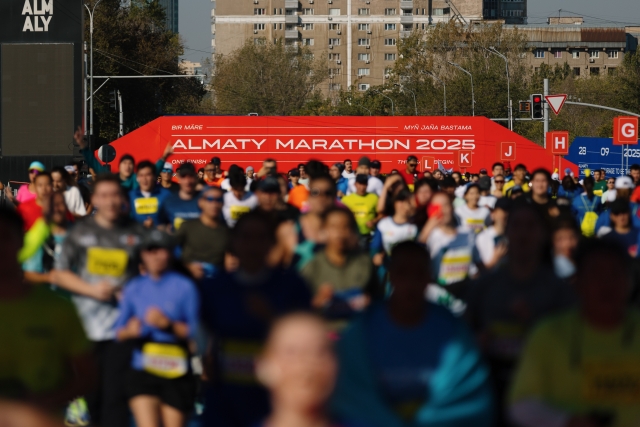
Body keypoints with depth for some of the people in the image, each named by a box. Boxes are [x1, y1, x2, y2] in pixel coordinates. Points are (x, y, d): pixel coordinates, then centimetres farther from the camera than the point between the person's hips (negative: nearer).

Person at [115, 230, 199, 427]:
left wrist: (168, 325, -21)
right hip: (143, 370, 1)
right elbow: (119, 331, 8)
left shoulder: (184, 286, -1)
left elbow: (194, 331, -5)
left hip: (176, 372, -1)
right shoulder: (134, 287, 6)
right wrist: (129, 331, -15)